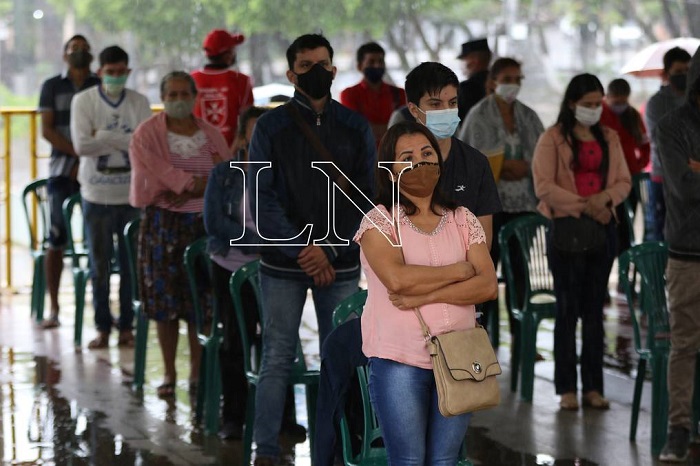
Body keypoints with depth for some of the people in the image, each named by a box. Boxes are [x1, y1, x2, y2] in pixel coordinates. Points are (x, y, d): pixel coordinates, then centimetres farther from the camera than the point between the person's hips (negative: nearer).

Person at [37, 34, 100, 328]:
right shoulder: (52, 87, 7)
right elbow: (47, 130, 0)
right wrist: (78, 152, -12)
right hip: (61, 171, -1)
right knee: (57, 240, -2)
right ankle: (53, 307, 3)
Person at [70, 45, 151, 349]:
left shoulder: (139, 102, 3)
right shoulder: (83, 101, -1)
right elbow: (82, 144, -13)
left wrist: (103, 136, -12)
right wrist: (124, 140, -11)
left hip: (132, 195, 1)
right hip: (97, 195, -1)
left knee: (131, 264, 6)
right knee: (99, 265, 5)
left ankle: (127, 326, 16)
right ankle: (102, 328, 14)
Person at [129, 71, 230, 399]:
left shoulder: (211, 135, 9)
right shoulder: (147, 135, 2)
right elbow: (152, 172, -13)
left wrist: (189, 191, -15)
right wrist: (195, 181, -16)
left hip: (203, 222, 2)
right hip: (163, 223, -2)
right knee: (164, 298, -2)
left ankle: (197, 372, 8)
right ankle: (169, 374, 6)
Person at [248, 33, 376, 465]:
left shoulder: (356, 128, 7)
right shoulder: (271, 126, 3)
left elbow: (364, 200, 3)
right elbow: (261, 198, -3)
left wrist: (330, 250, -9)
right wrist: (302, 250, -12)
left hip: (340, 264, 1)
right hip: (282, 263, -1)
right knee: (277, 360, -1)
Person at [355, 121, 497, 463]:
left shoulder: (463, 219, 8)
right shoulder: (379, 220, -3)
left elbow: (488, 285, -4)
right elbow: (397, 279, -21)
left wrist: (424, 296, -16)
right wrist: (458, 271, -9)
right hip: (399, 362, -3)